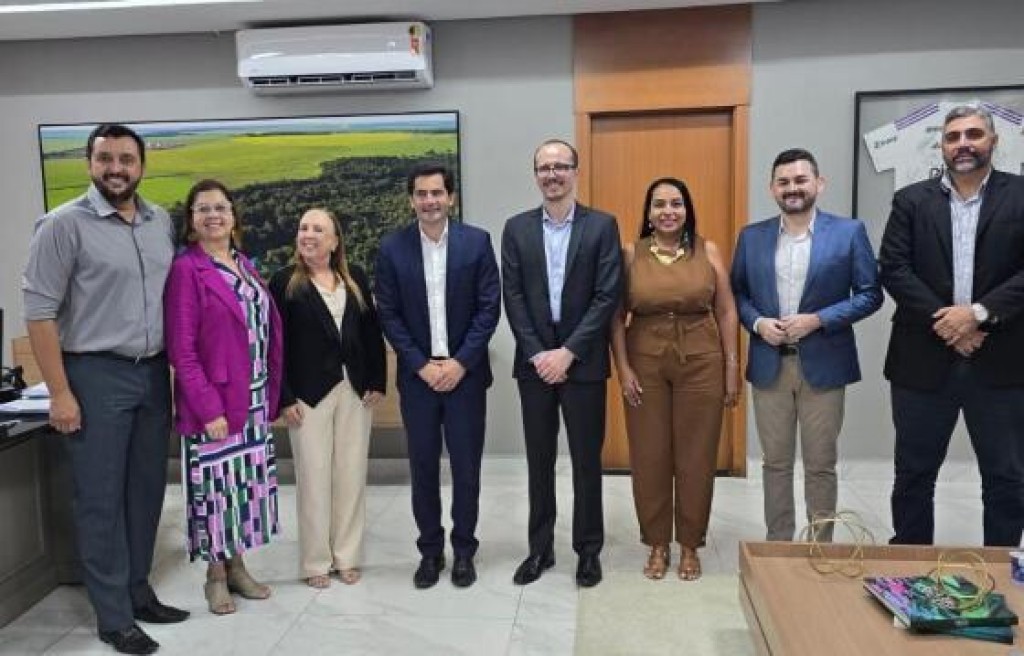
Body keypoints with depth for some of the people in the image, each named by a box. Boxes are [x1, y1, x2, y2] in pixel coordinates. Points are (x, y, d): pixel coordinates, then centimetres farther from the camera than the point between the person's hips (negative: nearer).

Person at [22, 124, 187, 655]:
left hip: (154, 373, 5)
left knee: (146, 490, 12)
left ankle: (138, 592, 29)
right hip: (95, 375, -5)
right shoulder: (64, 224, -8)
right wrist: (59, 393, -13)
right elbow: (39, 311, -10)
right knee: (101, 498, 3)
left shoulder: (162, 222, 7)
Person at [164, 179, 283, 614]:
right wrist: (208, 408, -18)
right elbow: (180, 349, -14)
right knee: (215, 488, 4)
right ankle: (215, 575, 22)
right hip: (212, 403, -6)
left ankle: (236, 565, 29)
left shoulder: (246, 266, 11)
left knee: (247, 485, 14)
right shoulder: (186, 269, -10)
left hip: (255, 400, 7)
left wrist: (272, 394, 7)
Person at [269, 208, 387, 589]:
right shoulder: (284, 282, -1)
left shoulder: (355, 278, 8)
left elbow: (372, 332, 8)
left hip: (356, 390, 3)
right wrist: (285, 398, -10)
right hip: (309, 394, -3)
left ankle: (347, 557, 21)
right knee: (313, 477, 4)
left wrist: (377, 383, 2)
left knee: (352, 475, 8)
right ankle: (316, 562, 18)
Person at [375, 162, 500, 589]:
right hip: (418, 374, 1)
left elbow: (489, 307, -4)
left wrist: (460, 363, -11)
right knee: (423, 466, 9)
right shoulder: (392, 248, -1)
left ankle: (464, 550, 23)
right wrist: (422, 365, -9)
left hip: (465, 372, -1)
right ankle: (430, 550, 25)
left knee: (466, 465, 6)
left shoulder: (476, 242, -3)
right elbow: (389, 315, -1)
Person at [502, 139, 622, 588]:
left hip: (583, 362, -2)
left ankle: (589, 549, 22)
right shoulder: (516, 228, 5)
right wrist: (537, 353, -9)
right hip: (534, 361, 2)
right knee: (539, 460, 11)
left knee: (586, 460, 7)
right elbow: (513, 297, 1)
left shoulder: (602, 225, -1)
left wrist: (568, 352, -13)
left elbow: (607, 295, -7)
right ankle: (540, 548, 24)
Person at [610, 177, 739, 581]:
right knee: (649, 457, 7)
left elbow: (726, 312, 3)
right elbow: (616, 316, 1)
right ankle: (657, 545, 24)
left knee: (696, 457, 7)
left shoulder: (708, 252, 2)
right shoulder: (630, 255, 0)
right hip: (645, 365, 0)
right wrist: (623, 367, -7)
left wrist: (731, 368, 0)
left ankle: (689, 546, 25)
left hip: (701, 364, 0)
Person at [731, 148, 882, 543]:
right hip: (769, 364, 2)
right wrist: (757, 323, -9)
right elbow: (737, 293, 10)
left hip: (823, 364, -2)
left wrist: (818, 320, -14)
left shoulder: (849, 232, -2)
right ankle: (778, 544, 25)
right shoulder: (752, 237, 6)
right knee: (775, 463, 11)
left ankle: (821, 548, 22)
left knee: (820, 465, 7)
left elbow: (870, 294, -2)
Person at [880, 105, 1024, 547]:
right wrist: (943, 322, -14)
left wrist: (979, 312, -17)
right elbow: (893, 270, -5)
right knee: (914, 473, 10)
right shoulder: (911, 200, 5)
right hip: (924, 359, 1)